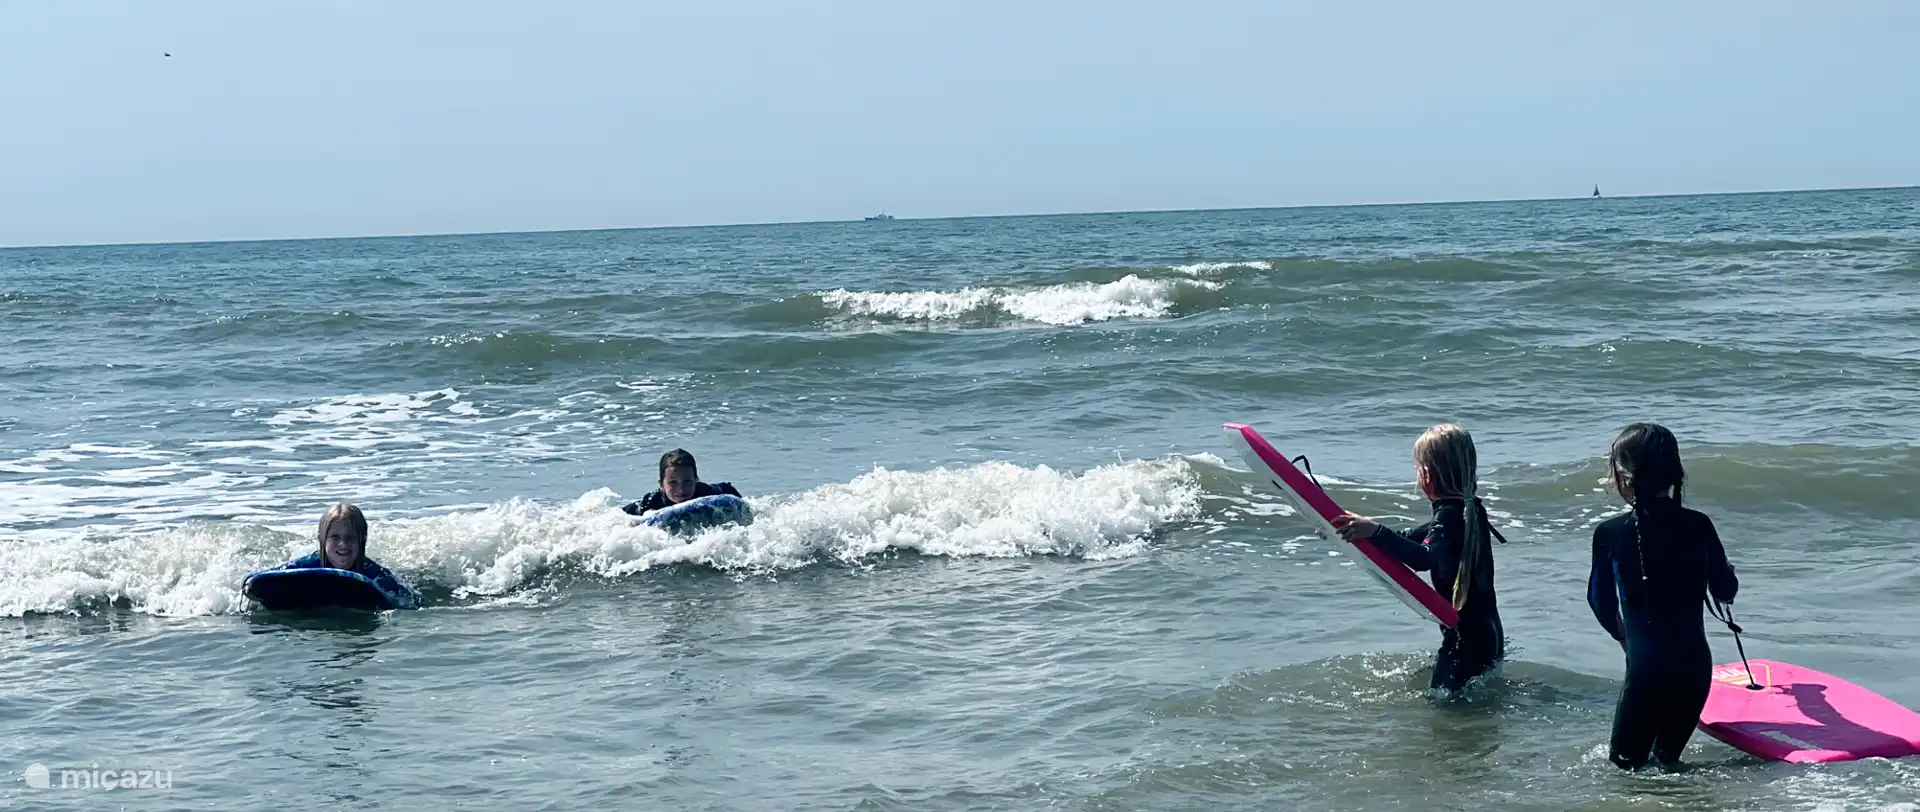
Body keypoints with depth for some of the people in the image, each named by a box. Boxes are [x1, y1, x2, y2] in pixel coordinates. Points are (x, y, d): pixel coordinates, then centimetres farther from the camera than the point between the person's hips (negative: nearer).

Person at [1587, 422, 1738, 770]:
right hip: (1695, 661, 3)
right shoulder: (1698, 526, -3)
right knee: (1667, 758, 18)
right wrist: (1725, 573, 32)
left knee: (1625, 761, 4)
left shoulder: (1609, 534, -7)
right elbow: (1724, 591, 8)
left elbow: (1601, 604, 7)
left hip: (1645, 664, -3)